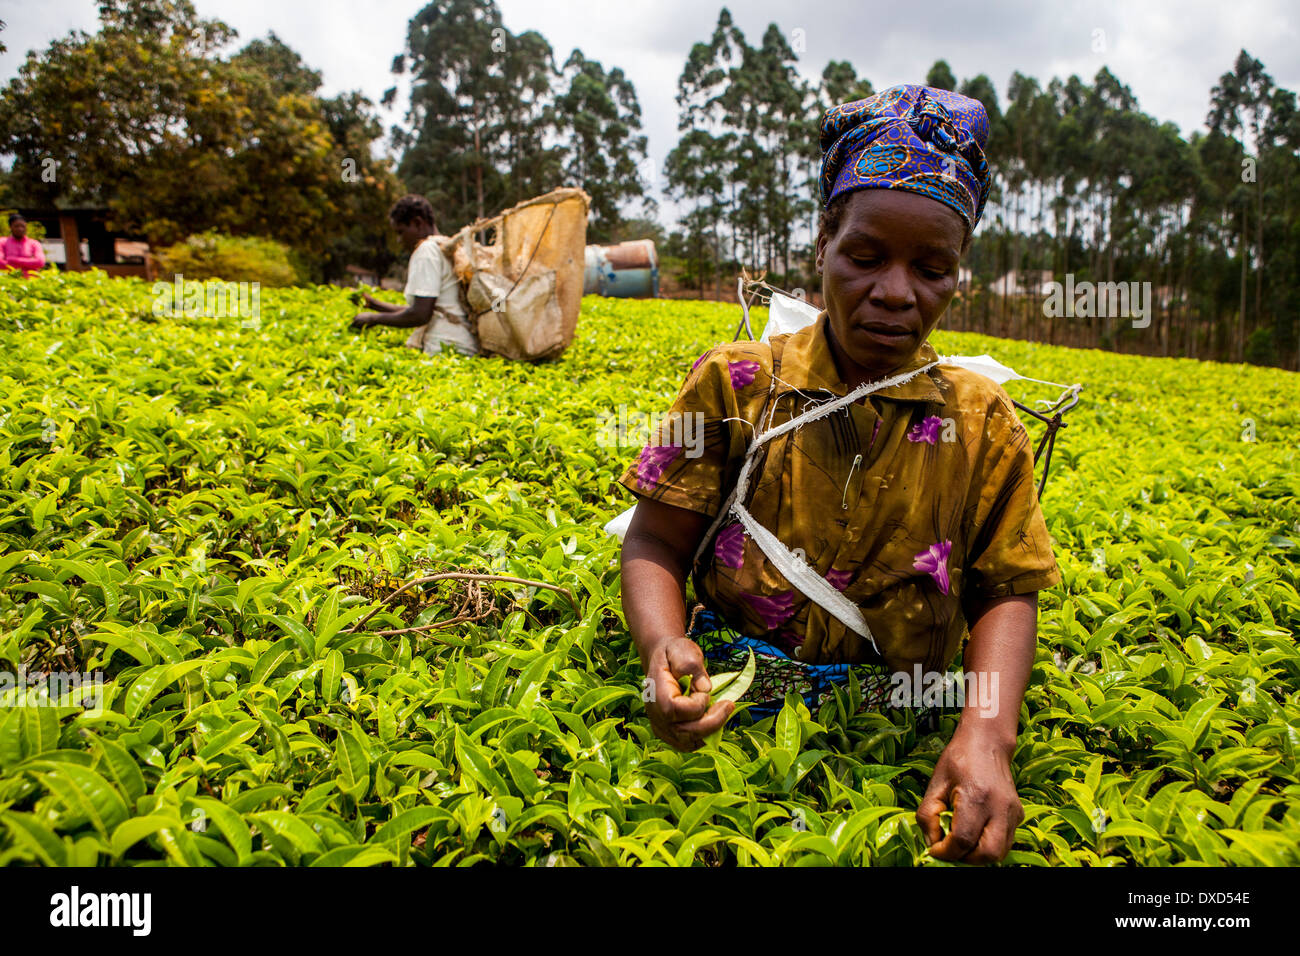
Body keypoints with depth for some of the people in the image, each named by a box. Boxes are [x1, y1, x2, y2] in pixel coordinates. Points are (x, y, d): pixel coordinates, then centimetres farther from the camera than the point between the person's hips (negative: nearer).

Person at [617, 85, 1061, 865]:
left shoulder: (982, 425, 4)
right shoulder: (735, 383, 0)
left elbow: (1006, 595, 3)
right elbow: (656, 546, -1)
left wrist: (987, 732, -16)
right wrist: (661, 643, -23)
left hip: (899, 734, 2)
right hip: (728, 709, -2)